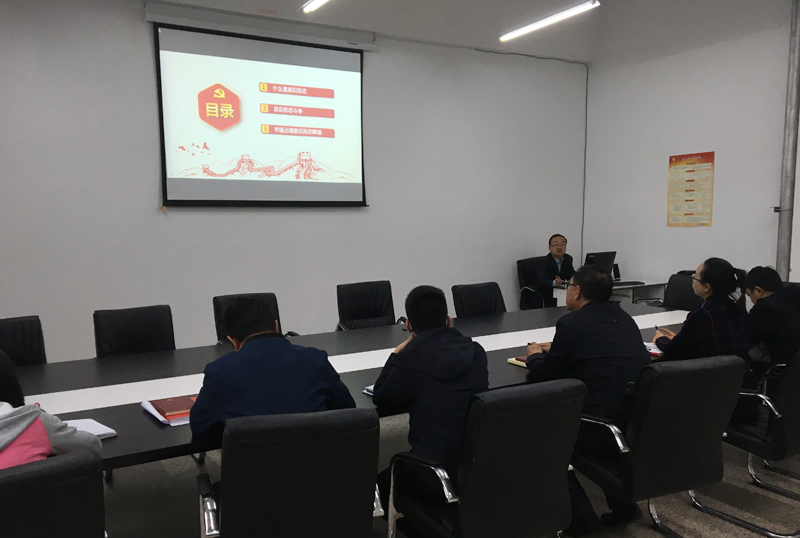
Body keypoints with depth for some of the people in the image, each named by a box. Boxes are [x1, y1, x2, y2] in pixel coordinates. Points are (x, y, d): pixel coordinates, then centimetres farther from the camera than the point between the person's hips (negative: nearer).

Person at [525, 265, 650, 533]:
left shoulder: (572, 323, -10)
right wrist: (554, 350, 30)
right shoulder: (622, 316, 12)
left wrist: (534, 356, 20)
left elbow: (543, 375, -1)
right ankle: (622, 503, 31)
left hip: (609, 430, -7)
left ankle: (579, 516, 16)